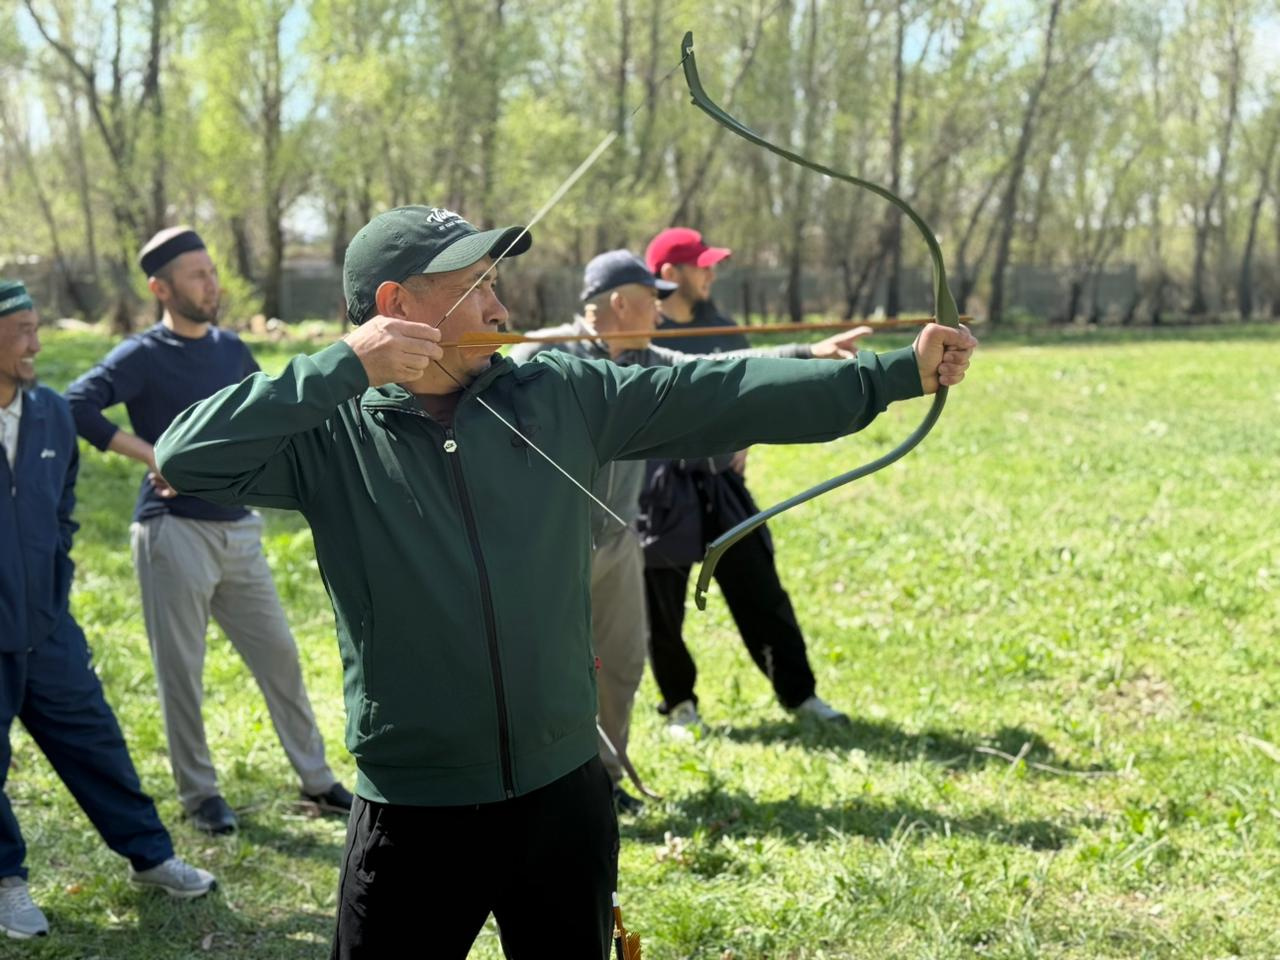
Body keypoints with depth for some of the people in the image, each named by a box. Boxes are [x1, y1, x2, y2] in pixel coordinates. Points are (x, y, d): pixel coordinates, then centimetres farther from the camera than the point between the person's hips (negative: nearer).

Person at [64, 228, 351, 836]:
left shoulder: (231, 349, 10)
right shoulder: (143, 356, -8)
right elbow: (75, 406, -23)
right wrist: (152, 456, -22)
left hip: (238, 529, 6)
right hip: (174, 532, -6)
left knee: (279, 655, 8)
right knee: (182, 672, 3)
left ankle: (317, 782, 18)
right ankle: (199, 795, 16)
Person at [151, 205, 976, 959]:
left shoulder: (563, 396, 0)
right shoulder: (332, 434, -7)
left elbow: (719, 394, -1)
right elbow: (186, 457, -18)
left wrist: (896, 374, -3)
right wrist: (343, 368, -21)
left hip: (563, 794, 3)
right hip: (414, 812, -3)